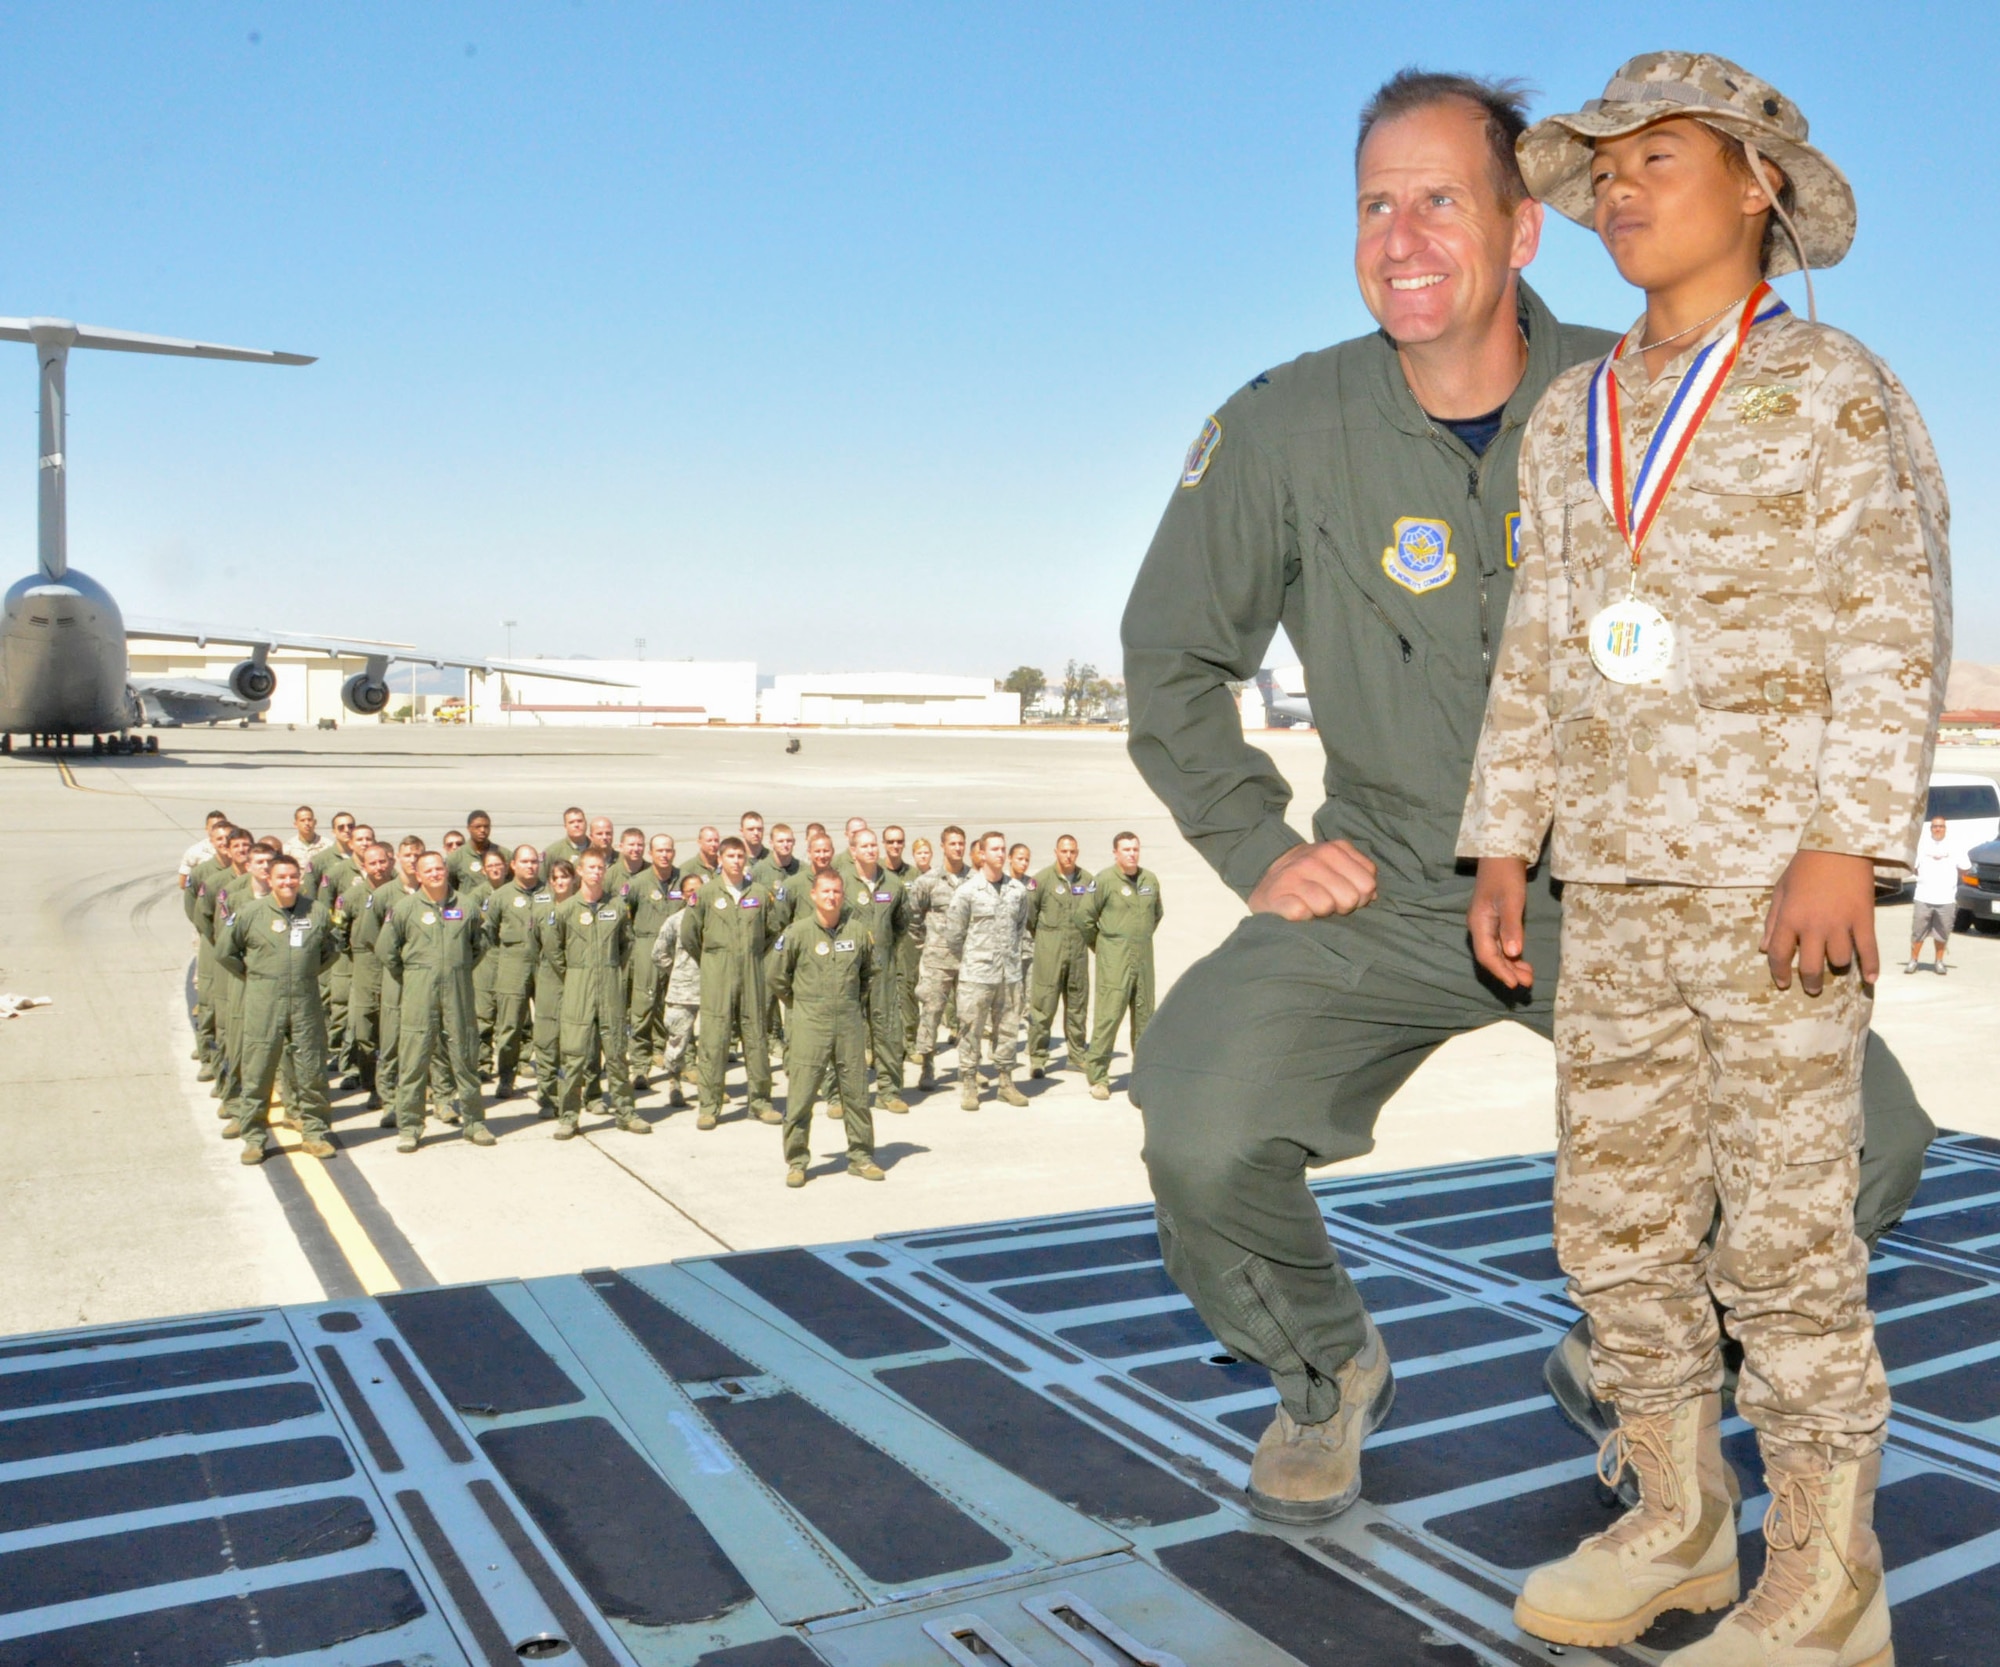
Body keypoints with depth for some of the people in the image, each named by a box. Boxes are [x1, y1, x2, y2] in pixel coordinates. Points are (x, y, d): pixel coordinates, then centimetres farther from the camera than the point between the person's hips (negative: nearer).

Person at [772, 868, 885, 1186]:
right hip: (809, 1026, -2)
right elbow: (782, 977, 6)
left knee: (856, 1094, 9)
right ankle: (796, 1162, 10)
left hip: (850, 1024, 2)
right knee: (800, 1097, -1)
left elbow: (868, 972, 19)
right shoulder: (798, 932, -5)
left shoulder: (858, 931, 2)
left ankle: (861, 1156, 21)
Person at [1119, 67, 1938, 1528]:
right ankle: (1326, 1369, 14)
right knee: (1197, 1129, -22)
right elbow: (1171, 656, 4)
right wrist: (1260, 850, -4)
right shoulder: (1286, 430, -7)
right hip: (1384, 898, -1)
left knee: (1867, 1133, -11)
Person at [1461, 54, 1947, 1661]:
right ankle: (1676, 1526, 26)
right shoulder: (1573, 415, 16)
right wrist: (1502, 842, 9)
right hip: (1615, 883, 6)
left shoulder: (1833, 387, -1)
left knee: (1783, 1230, -2)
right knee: (1617, 1218, 9)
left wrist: (1847, 842, -18)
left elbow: (1896, 628, -8)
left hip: (1777, 879, -6)